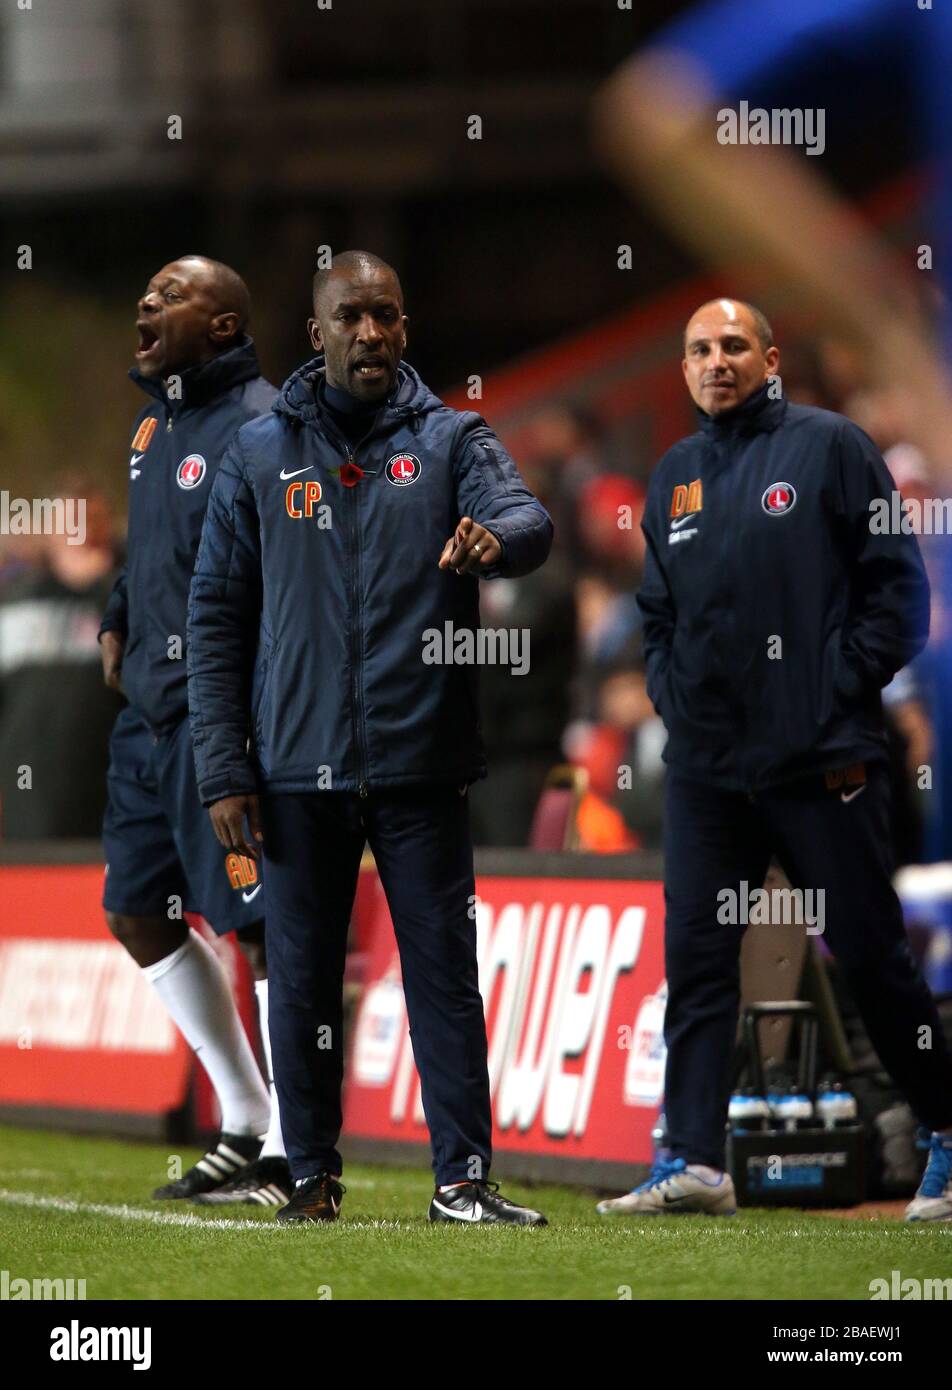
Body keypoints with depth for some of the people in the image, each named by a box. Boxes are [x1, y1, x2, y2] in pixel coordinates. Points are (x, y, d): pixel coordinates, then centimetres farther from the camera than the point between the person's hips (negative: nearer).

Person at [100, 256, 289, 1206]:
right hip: (149, 715, 10)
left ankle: (294, 1152, -1)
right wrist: (118, 624, 15)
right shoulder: (153, 428, 15)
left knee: (260, 926, -7)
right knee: (138, 913, 13)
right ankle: (244, 1120, 24)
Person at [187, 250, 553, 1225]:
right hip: (298, 771, 1)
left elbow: (525, 517, -15)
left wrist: (493, 537, -41)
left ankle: (463, 1178, 2)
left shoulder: (449, 441, 5)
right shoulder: (258, 457, 7)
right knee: (302, 979, 5)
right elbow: (217, 619, 7)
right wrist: (223, 769, -1)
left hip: (422, 769, -1)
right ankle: (312, 1176, 14)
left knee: (445, 971, -1)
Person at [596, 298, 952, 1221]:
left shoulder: (830, 446, -1)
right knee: (695, 958, -1)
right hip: (705, 765, 5)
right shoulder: (674, 478, 16)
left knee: (870, 954, 0)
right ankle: (693, 1162, -2)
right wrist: (668, 692, 9)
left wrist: (846, 687, -10)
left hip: (822, 762, -5)